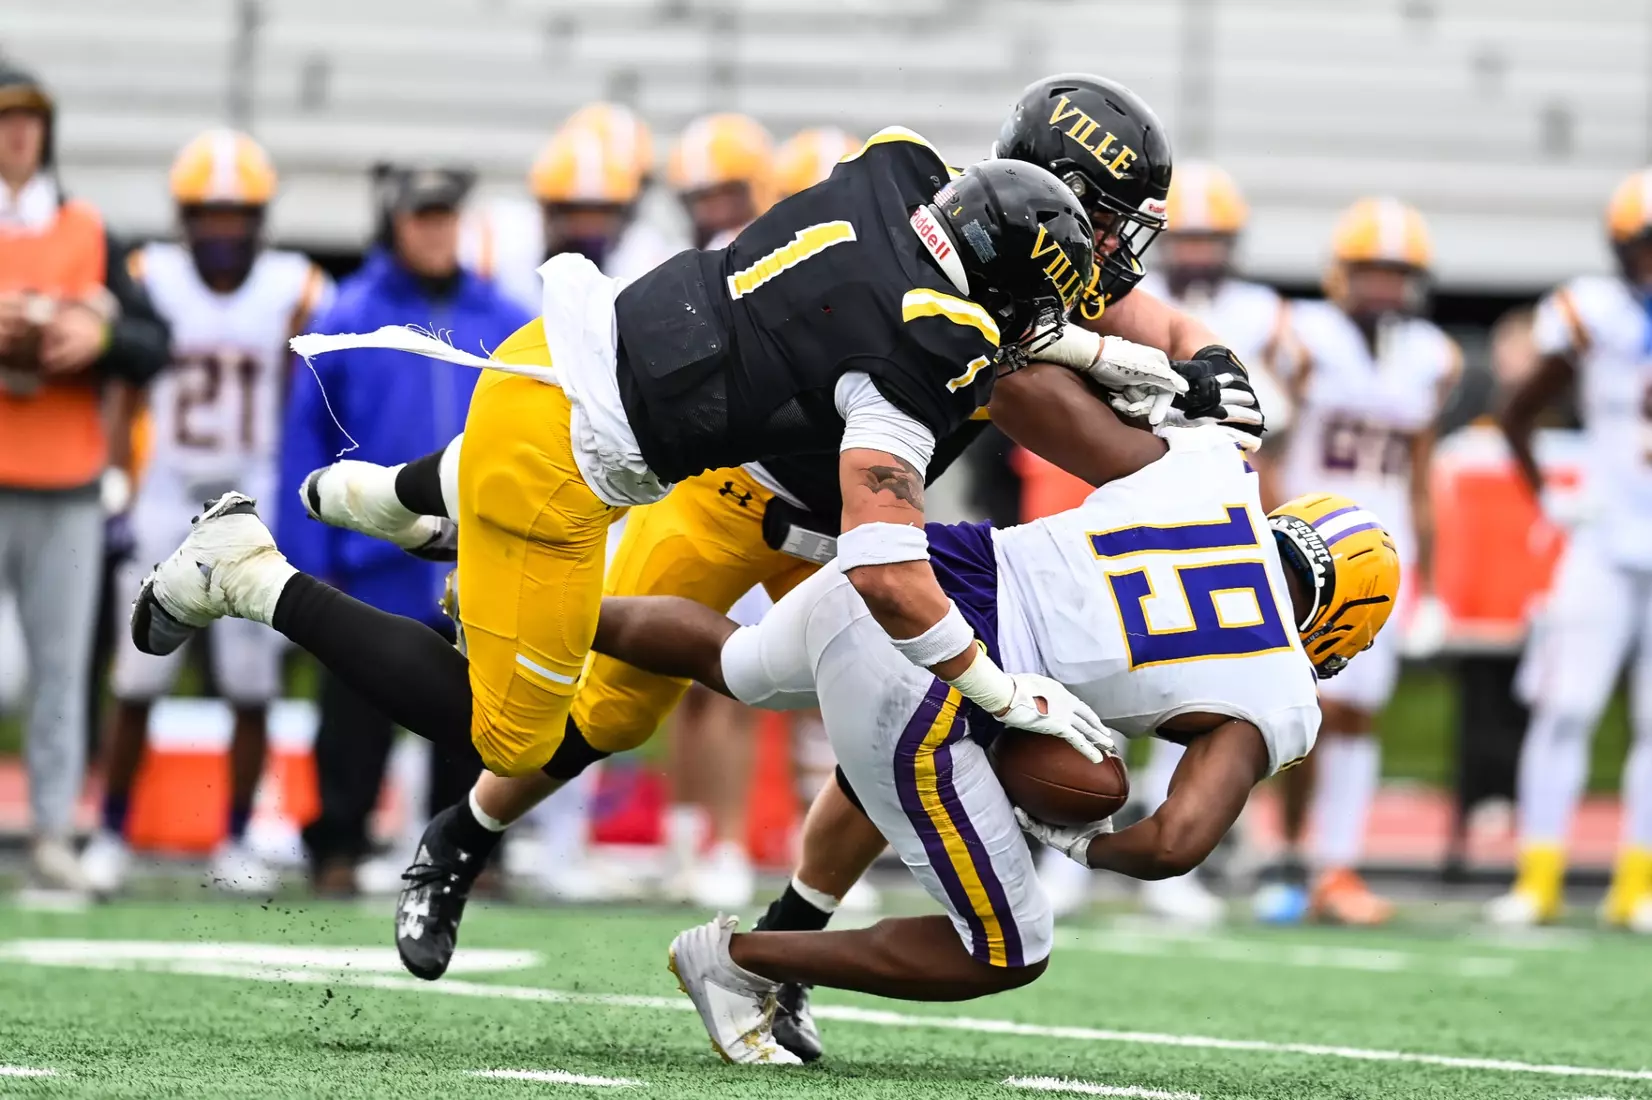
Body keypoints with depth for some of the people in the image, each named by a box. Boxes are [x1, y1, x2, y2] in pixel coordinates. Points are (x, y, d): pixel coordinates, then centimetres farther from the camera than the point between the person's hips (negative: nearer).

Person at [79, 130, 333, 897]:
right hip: (166, 507, 0)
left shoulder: (294, 292, -3)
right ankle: (111, 835, 11)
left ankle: (236, 846, 13)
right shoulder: (151, 281, -2)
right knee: (136, 682, -1)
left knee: (252, 689, 2)